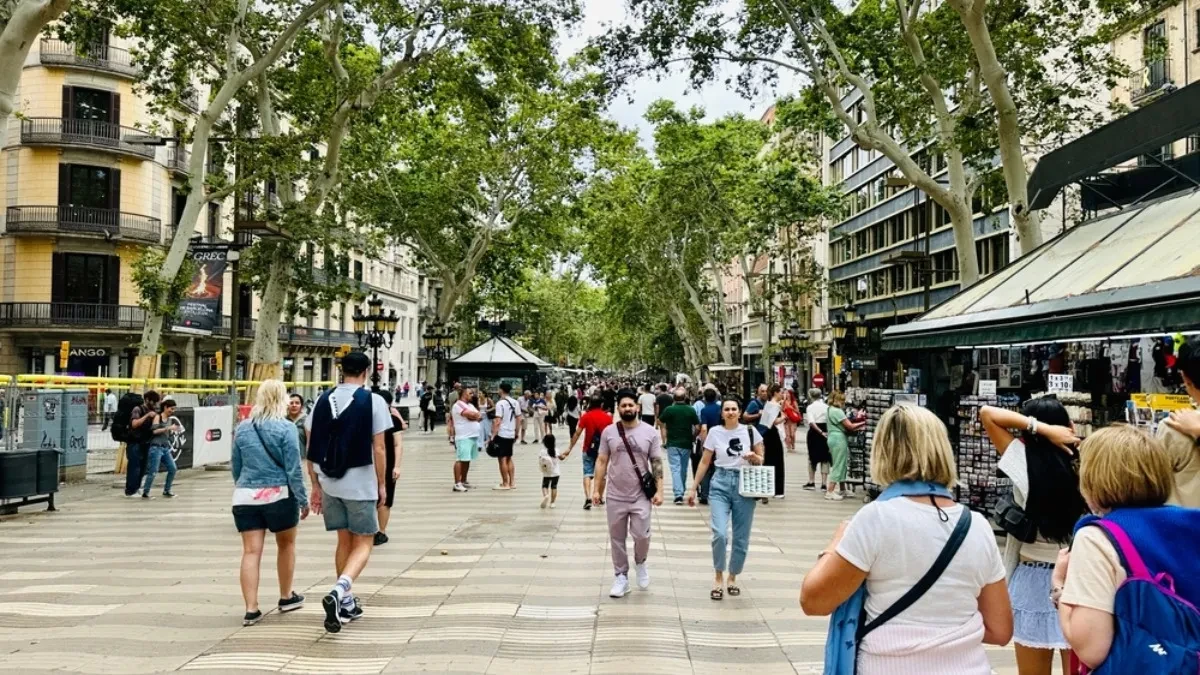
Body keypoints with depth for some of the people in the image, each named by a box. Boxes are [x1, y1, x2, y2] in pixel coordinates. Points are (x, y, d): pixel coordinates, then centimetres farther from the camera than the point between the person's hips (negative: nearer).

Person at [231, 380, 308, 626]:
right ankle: (286, 597, 29)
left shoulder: (242, 428, 6)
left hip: (246, 497, 3)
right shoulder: (286, 428, -10)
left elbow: (235, 467, 15)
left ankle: (251, 609, 0)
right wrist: (303, 500, -3)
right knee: (286, 544, 17)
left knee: (251, 551, 3)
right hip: (278, 495, -3)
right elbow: (293, 469, -11)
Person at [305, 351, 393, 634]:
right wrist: (382, 484, 0)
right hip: (360, 483, -4)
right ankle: (338, 592, -16)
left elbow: (311, 449, 4)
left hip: (329, 484, 4)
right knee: (363, 543, 8)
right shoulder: (373, 401, -8)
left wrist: (315, 486, 12)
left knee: (344, 541, 19)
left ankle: (347, 604, 26)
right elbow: (379, 448, -11)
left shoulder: (322, 401, 4)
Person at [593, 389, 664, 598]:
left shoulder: (650, 432, -3)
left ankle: (640, 563, 27)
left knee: (641, 535, -5)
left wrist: (659, 490, -7)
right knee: (617, 539, 9)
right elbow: (602, 462, 2)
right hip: (616, 496, 2)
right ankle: (621, 577, 23)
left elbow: (657, 463, -1)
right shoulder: (608, 432, -1)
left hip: (641, 496, -1)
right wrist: (596, 489, -2)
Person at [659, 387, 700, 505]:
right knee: (684, 468, 16)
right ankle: (681, 490, 28)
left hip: (672, 443, -2)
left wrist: (664, 441, 6)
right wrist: (693, 437, 15)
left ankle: (678, 494, -16)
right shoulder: (691, 410, -3)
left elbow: (663, 427, -3)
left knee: (675, 468, -3)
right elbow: (697, 428, -2)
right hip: (686, 444, 2)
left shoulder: (668, 410, -6)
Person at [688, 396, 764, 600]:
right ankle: (718, 578, 6)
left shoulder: (750, 431, 1)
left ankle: (732, 578, 28)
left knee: (741, 539, 6)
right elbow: (705, 462, 6)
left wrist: (754, 457, -12)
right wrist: (693, 488, 5)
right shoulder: (714, 432, 0)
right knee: (719, 534, -16)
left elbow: (761, 461, 11)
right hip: (720, 484, -1)